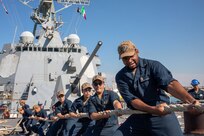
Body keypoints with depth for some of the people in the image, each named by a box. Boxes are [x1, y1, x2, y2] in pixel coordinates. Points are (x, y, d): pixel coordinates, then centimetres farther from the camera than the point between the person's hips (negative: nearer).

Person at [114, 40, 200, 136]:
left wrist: (191, 101, -39)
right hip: (138, 118, 3)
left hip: (162, 115, -3)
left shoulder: (153, 65, -5)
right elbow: (131, 99, -10)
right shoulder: (120, 77, 2)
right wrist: (153, 109, -28)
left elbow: (170, 83, -21)